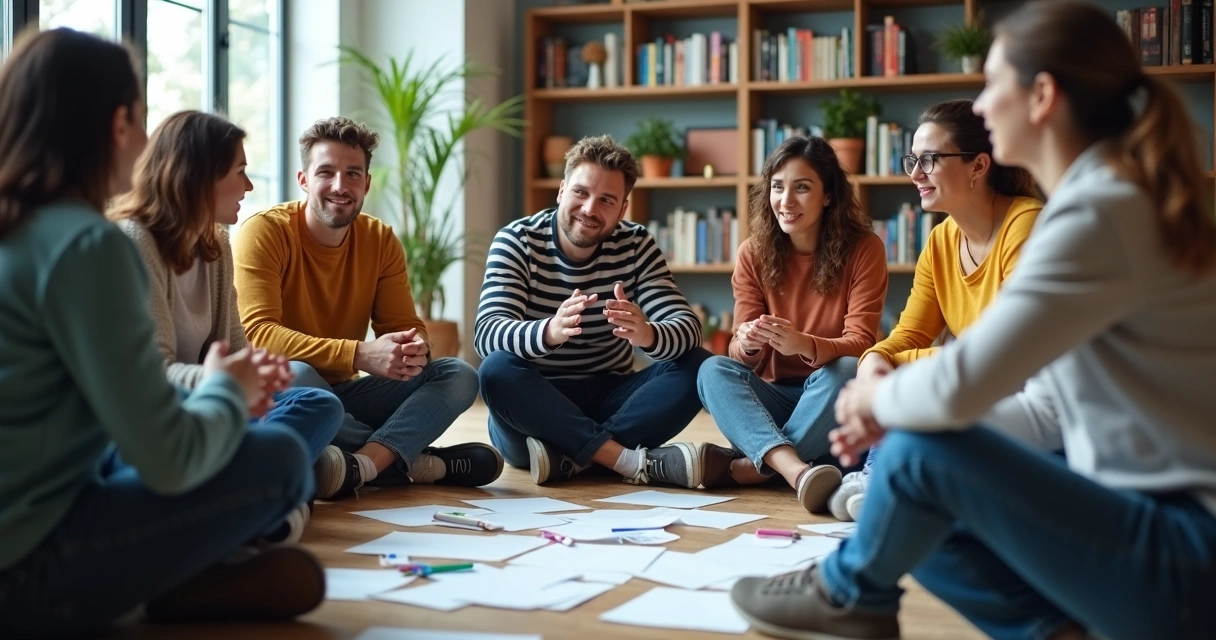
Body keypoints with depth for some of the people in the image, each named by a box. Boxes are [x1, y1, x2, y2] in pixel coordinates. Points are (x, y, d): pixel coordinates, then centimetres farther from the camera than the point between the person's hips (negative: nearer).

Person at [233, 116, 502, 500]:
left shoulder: (381, 241, 2)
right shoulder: (264, 232, -15)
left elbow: (403, 325, 2)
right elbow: (257, 333, -26)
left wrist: (415, 350, -25)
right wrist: (359, 354, -36)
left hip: (343, 394, 6)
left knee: (458, 376, -12)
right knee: (292, 375, -39)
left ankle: (361, 465, -36)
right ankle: (412, 461, -23)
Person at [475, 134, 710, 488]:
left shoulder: (636, 245, -2)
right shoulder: (516, 241, -9)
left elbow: (688, 327, -15)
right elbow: (487, 335, -24)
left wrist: (647, 334, -40)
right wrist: (549, 332, -47)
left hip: (610, 400, 3)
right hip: (534, 405, -2)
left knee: (696, 365, -19)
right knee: (498, 370, -33)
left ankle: (569, 457, -30)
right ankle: (638, 462, -33)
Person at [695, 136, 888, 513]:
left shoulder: (863, 249, -8)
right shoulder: (753, 253, -2)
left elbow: (860, 344, -15)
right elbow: (741, 353, -4)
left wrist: (806, 346, -37)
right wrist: (747, 344, -30)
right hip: (774, 398, 2)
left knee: (846, 370, -34)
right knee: (714, 370, -25)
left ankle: (748, 467, -31)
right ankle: (794, 469, -48)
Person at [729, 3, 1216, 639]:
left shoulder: (1099, 215, -21)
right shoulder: (1107, 195, 10)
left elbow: (960, 390, -27)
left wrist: (879, 399, -5)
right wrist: (894, 406, 4)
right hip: (1151, 512, 10)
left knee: (921, 450, -16)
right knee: (907, 519, 10)